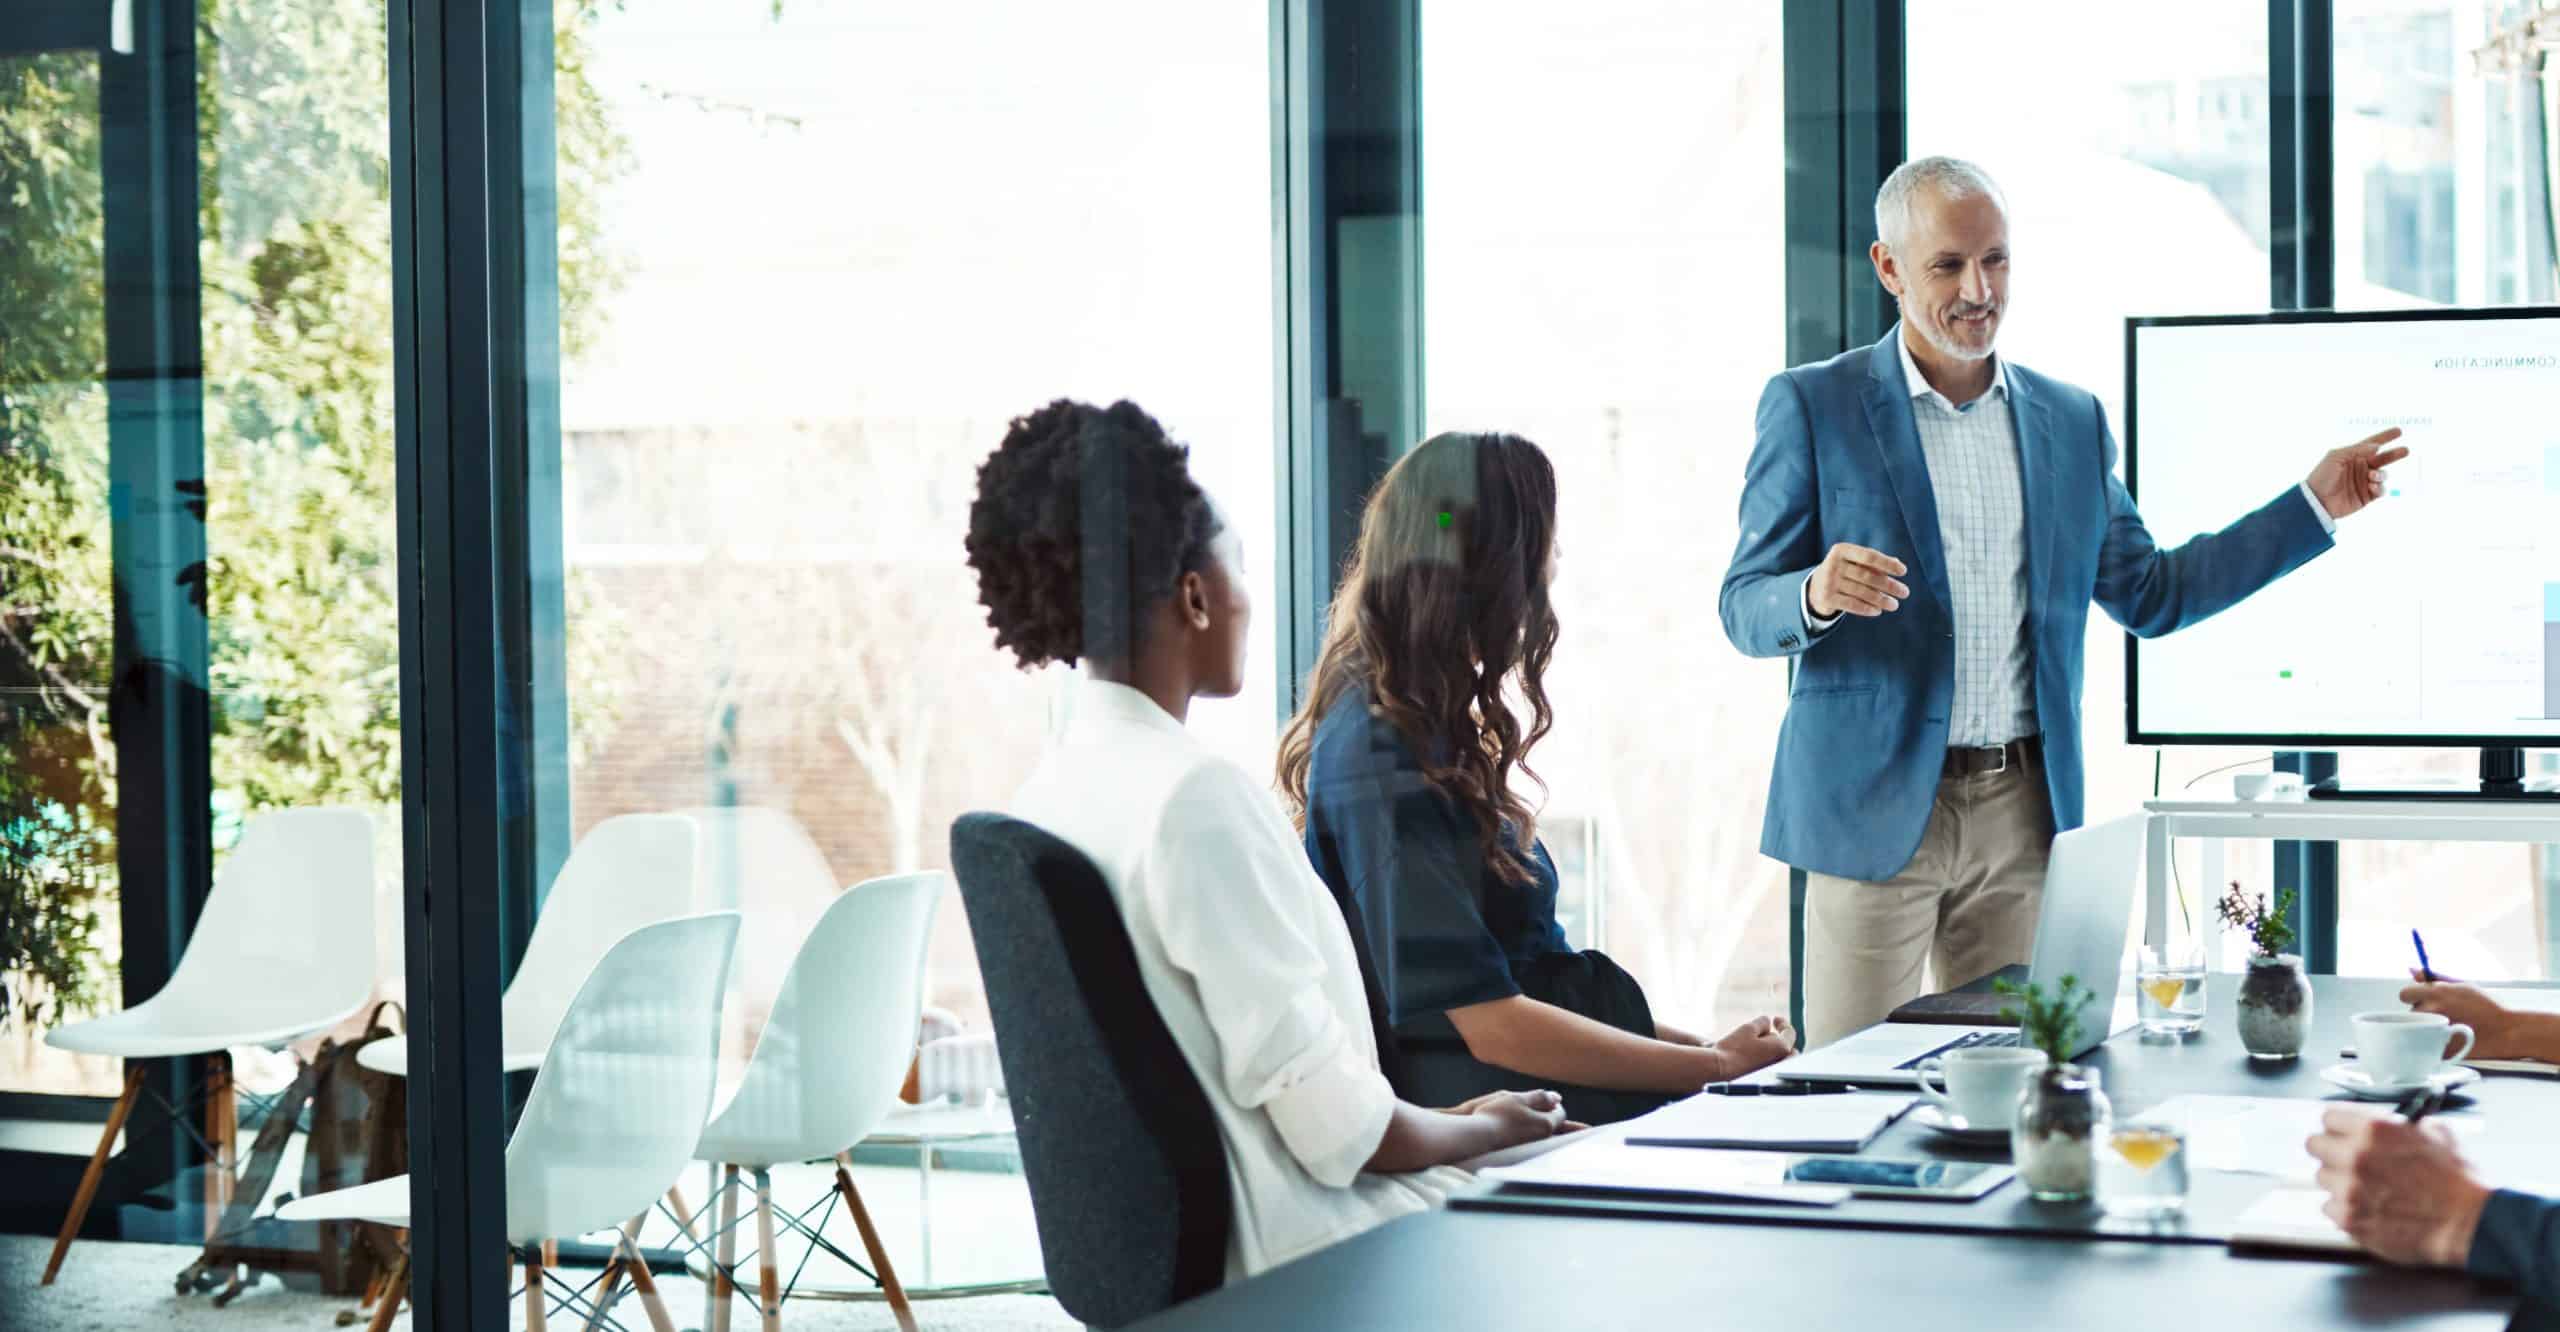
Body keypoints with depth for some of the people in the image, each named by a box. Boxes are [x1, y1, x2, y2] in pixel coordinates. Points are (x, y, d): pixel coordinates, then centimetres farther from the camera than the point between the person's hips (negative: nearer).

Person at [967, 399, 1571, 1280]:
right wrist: (1488, 1132, -1)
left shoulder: (1046, 794, 6)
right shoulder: (1202, 799, -21)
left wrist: (1453, 1123, 14)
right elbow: (1336, 1123, -20)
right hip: (1291, 1250, -9)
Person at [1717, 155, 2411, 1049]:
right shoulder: (1811, 406, -1)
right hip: (1874, 808, -4)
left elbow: (2148, 595, 17)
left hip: (2025, 811, 4)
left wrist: (2315, 504, 13)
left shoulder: (2072, 420, 11)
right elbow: (1743, 610, -2)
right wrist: (1818, 594, -25)